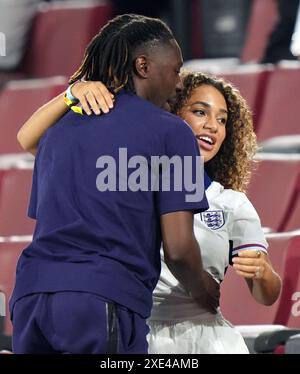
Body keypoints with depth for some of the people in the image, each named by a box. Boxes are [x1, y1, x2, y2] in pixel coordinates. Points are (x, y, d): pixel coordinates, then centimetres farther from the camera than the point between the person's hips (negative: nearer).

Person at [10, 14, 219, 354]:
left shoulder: (59, 129, 23)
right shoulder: (170, 131, 5)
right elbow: (178, 248, -1)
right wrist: (201, 290, 20)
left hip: (31, 291, 6)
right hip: (107, 299, -6)